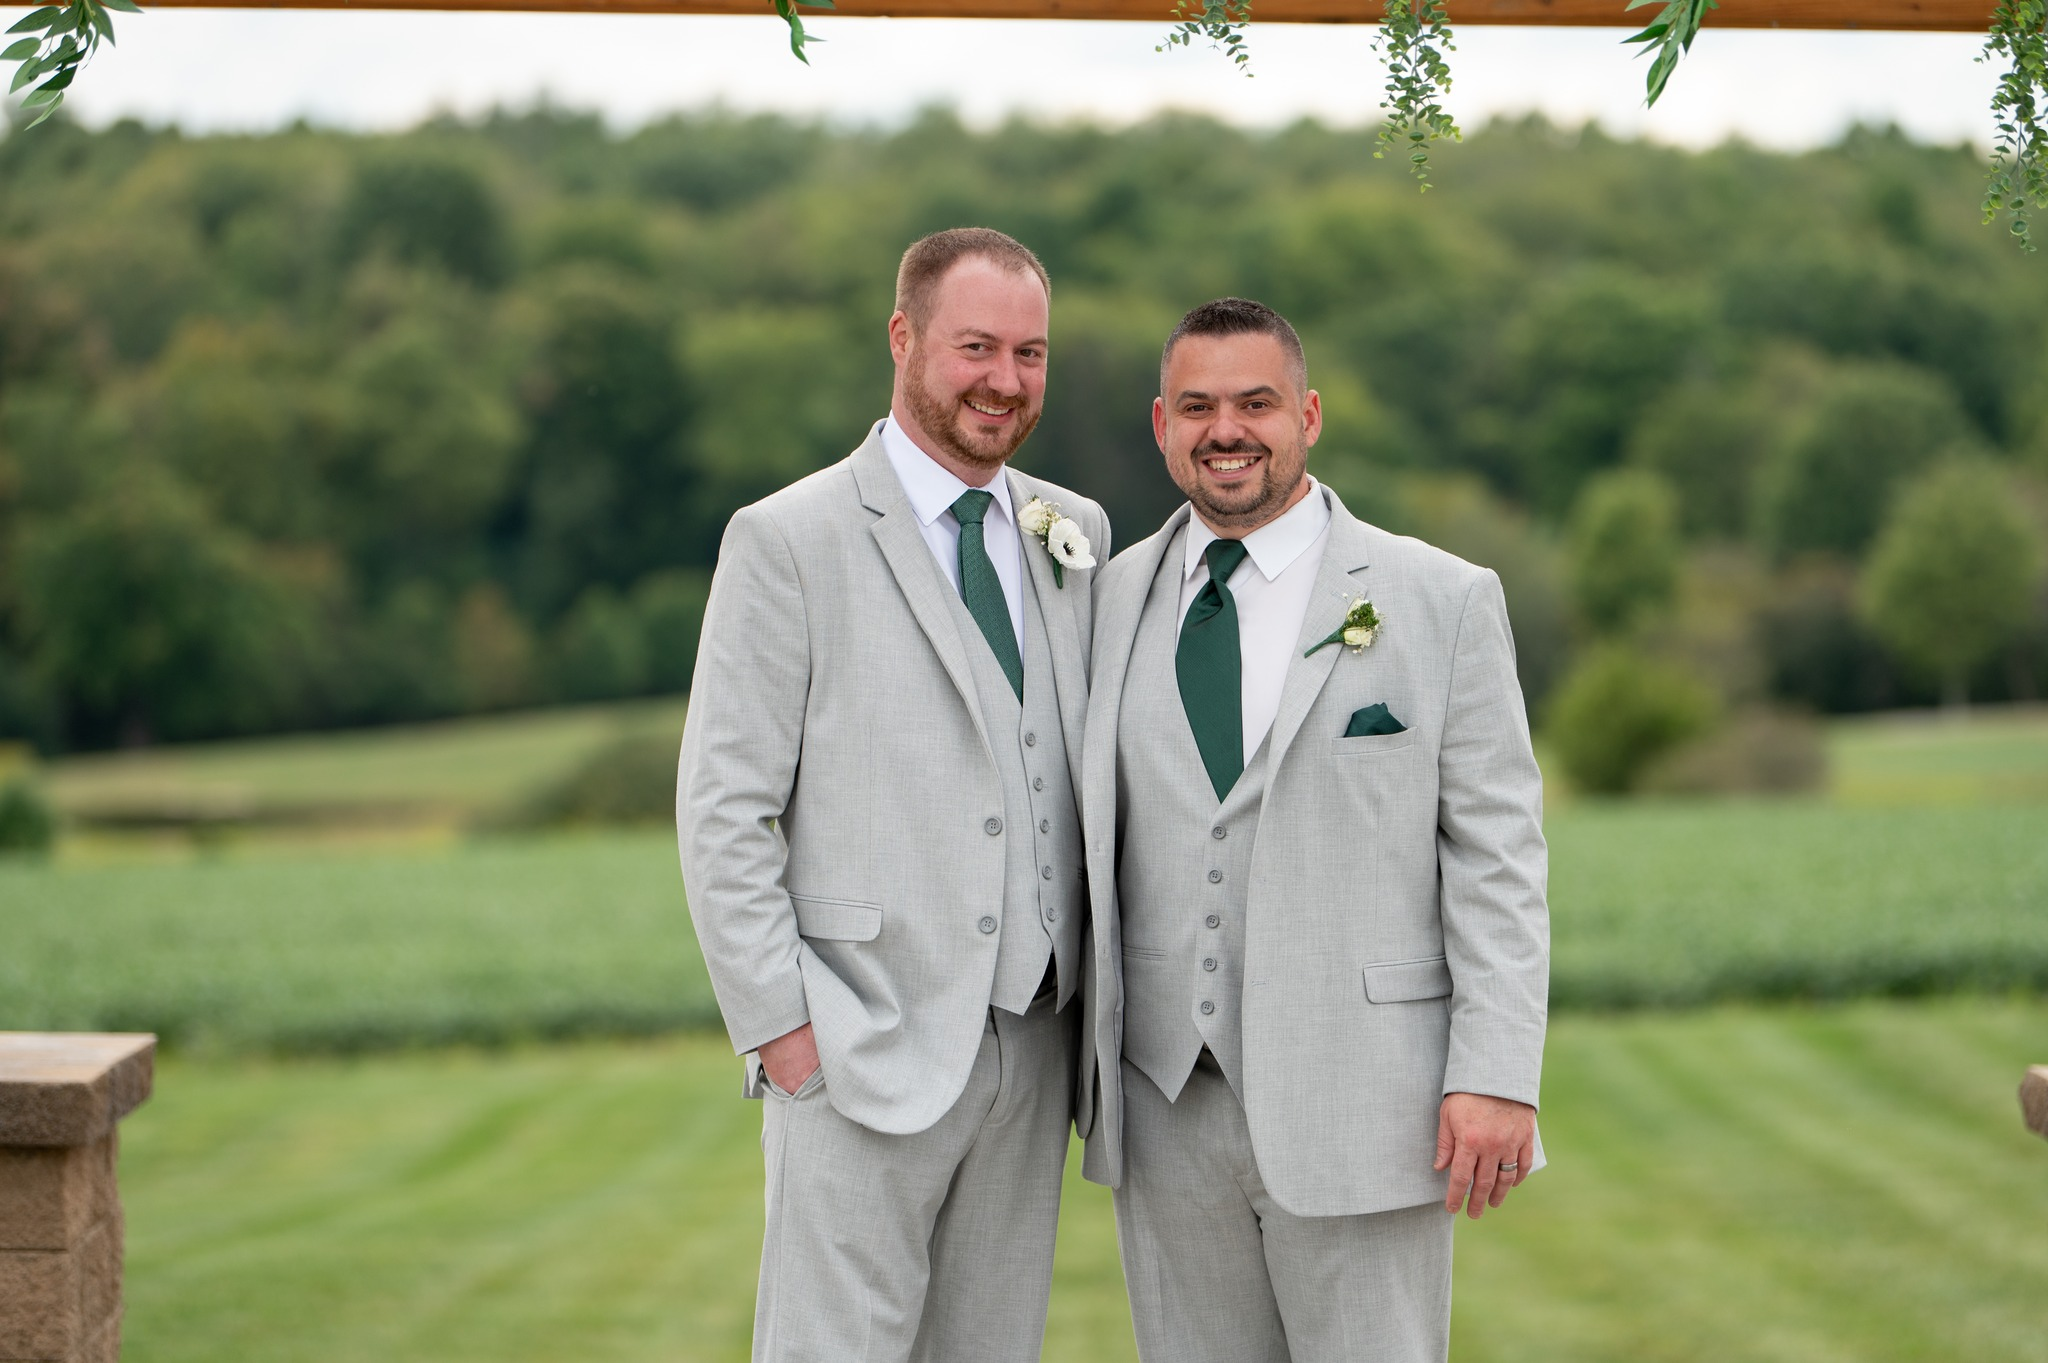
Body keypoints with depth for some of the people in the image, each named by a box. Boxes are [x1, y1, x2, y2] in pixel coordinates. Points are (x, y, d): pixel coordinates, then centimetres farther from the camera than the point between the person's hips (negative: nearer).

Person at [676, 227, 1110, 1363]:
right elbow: (722, 811, -7)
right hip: (864, 1054, -5)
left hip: (1031, 1048, 5)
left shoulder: (1075, 535, 12)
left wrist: (1089, 992, 8)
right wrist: (777, 1024, -11)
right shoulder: (787, 541, -6)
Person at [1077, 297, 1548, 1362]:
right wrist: (1087, 1052, 10)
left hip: (1357, 1109, -3)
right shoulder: (1112, 603, 9)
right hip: (1167, 1108, 3)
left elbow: (1498, 855, -3)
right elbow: (1094, 843, 13)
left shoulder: (1443, 601, 0)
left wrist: (1498, 1075, -10)